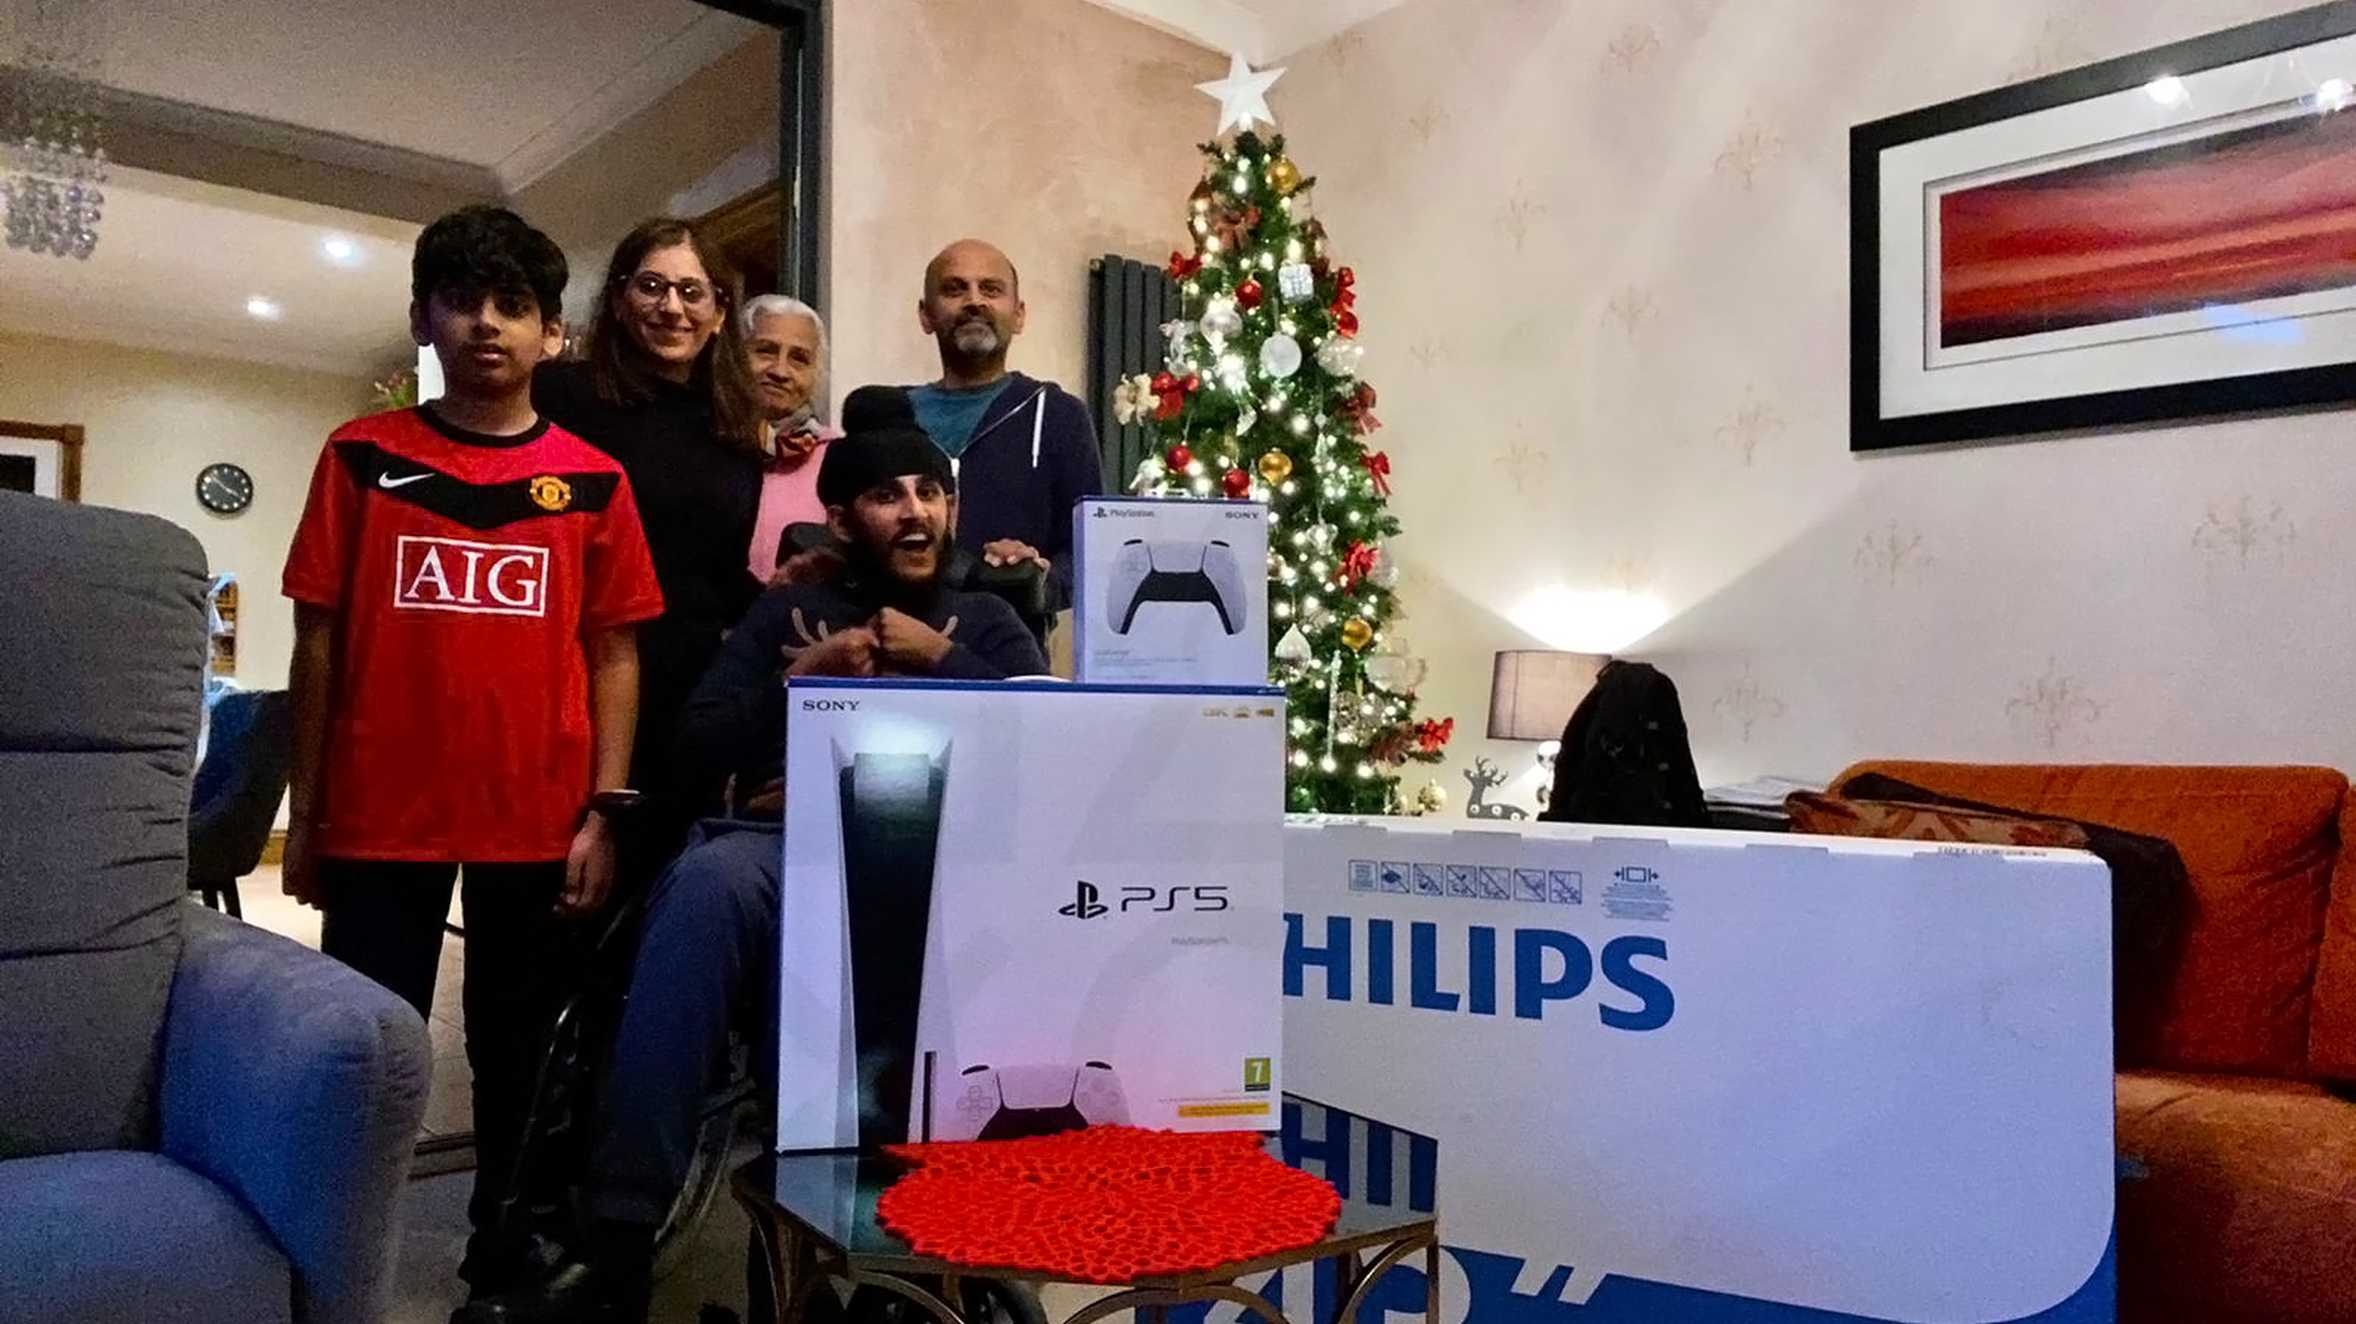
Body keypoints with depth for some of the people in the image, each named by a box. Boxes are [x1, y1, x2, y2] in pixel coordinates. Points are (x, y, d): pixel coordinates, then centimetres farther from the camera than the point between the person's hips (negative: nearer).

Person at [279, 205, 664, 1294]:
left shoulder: (592, 482, 3)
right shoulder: (362, 457, 4)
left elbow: (612, 653, 3)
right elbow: (320, 640, 5)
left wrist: (604, 812, -4)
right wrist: (306, 811, 3)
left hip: (539, 821, 0)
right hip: (380, 815, 0)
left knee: (520, 1054, 13)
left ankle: (506, 1259, 30)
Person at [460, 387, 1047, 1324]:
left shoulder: (986, 624, 24)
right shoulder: (790, 611, 25)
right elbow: (701, 742, 12)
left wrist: (939, 660, 2)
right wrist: (800, 680, 0)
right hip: (787, 846, 1)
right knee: (708, 881, -37)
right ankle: (618, 1246, -33)